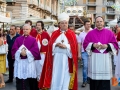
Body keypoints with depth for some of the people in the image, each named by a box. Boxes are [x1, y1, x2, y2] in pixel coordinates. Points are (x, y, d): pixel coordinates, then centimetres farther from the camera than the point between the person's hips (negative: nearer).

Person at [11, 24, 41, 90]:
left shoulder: (33, 39, 4)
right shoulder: (18, 39, 11)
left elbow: (36, 50, -6)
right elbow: (14, 49, 2)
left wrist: (27, 53, -18)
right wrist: (20, 52, -17)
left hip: (30, 62, -2)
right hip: (19, 62, 2)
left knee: (30, 81, 2)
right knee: (20, 80, 3)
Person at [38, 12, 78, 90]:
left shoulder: (71, 34, 5)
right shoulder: (55, 33, 11)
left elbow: (74, 46, -3)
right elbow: (50, 45, 3)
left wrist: (66, 46, -16)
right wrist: (56, 44, -15)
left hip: (66, 59, -2)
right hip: (56, 58, 2)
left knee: (65, 76, 1)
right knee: (55, 76, 2)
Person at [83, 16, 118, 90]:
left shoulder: (109, 33, 4)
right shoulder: (90, 33, 5)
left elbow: (115, 44, 3)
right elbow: (85, 44, 5)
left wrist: (107, 46, -14)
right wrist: (93, 45, -13)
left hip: (105, 58, 0)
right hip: (94, 58, 1)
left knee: (105, 80, 1)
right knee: (94, 80, 4)